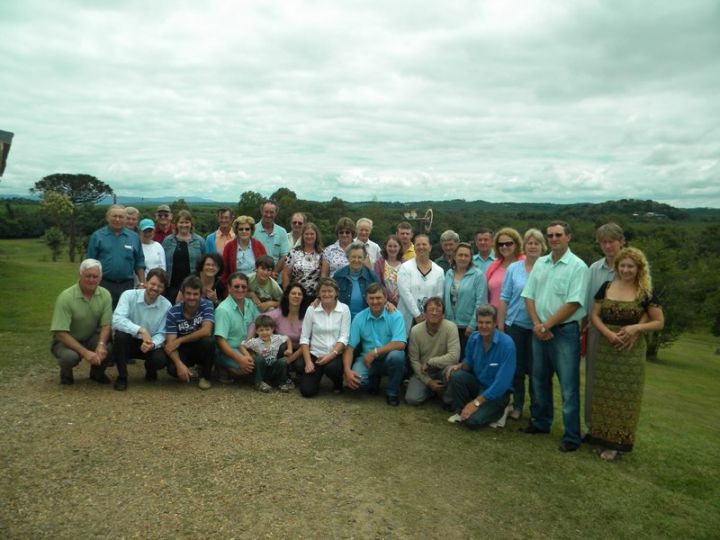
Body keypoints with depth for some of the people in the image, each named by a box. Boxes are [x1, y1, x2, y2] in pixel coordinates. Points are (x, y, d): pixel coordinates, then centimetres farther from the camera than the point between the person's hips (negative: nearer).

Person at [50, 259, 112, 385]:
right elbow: (61, 333, -25)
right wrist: (85, 352, -34)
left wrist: (101, 344, -33)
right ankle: (66, 373, 3)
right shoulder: (66, 297, -22)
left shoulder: (105, 295, -10)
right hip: (66, 340, -3)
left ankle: (97, 372, 7)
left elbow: (106, 325, -11)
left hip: (91, 338, 3)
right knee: (70, 356, -36)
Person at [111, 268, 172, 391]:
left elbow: (161, 333, -9)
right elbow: (117, 320, -29)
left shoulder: (166, 306, -11)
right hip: (128, 341, 0)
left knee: (160, 360, -29)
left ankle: (150, 370, 14)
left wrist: (152, 344, -31)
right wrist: (141, 330, -39)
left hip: (150, 344, 1)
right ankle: (122, 377, -12)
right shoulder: (129, 295, -16)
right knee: (120, 334, -34)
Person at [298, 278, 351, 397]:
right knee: (307, 391, -12)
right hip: (315, 354, 1)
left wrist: (332, 354, -21)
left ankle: (338, 383, 3)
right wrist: (308, 361, -10)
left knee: (332, 367, -34)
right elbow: (304, 338, 0)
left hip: (336, 355, -1)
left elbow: (344, 337, -7)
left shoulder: (344, 309, -2)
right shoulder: (311, 310, 0)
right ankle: (315, 374, 24)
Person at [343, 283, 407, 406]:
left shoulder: (395, 316, -11)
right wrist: (347, 370, -22)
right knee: (355, 380, -28)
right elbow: (350, 347, -6)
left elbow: (400, 344, -22)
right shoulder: (359, 318, -4)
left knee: (396, 355, -36)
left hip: (389, 358, -1)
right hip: (367, 359, 2)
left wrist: (375, 352, -24)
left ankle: (392, 392, -7)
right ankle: (374, 382, 13)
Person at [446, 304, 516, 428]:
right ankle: (461, 410, 0)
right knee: (456, 376, -24)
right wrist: (459, 366, -13)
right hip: (478, 383, 5)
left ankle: (498, 412, 5)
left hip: (497, 392, -5)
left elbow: (502, 382, -26)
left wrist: (476, 402, -25)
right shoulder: (474, 338, -6)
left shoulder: (506, 344, -24)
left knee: (471, 420, -26)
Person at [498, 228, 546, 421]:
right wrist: (500, 325, 1)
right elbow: (505, 298, 4)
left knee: (535, 369, 7)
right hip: (515, 325, 2)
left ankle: (536, 409, 23)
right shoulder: (513, 268, 3)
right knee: (516, 368, 10)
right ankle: (517, 405, 26)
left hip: (538, 327, -1)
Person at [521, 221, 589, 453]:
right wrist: (536, 324, -6)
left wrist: (546, 325, -13)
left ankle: (572, 436, 10)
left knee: (569, 386, 0)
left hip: (564, 331, -6)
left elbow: (573, 303, -15)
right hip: (539, 331, 6)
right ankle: (541, 422, 33)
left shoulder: (577, 266, -9)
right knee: (540, 380, 16)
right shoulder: (540, 263, 9)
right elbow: (529, 296, 7)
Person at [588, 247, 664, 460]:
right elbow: (595, 315, 3)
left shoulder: (645, 293, -4)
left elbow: (659, 322, 0)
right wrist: (608, 333, -14)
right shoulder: (606, 287, 3)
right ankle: (603, 436, 21)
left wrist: (637, 327, -17)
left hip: (631, 352, -2)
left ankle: (617, 441, 15)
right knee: (604, 394, 8)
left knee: (625, 396, 4)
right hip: (605, 348, 3)